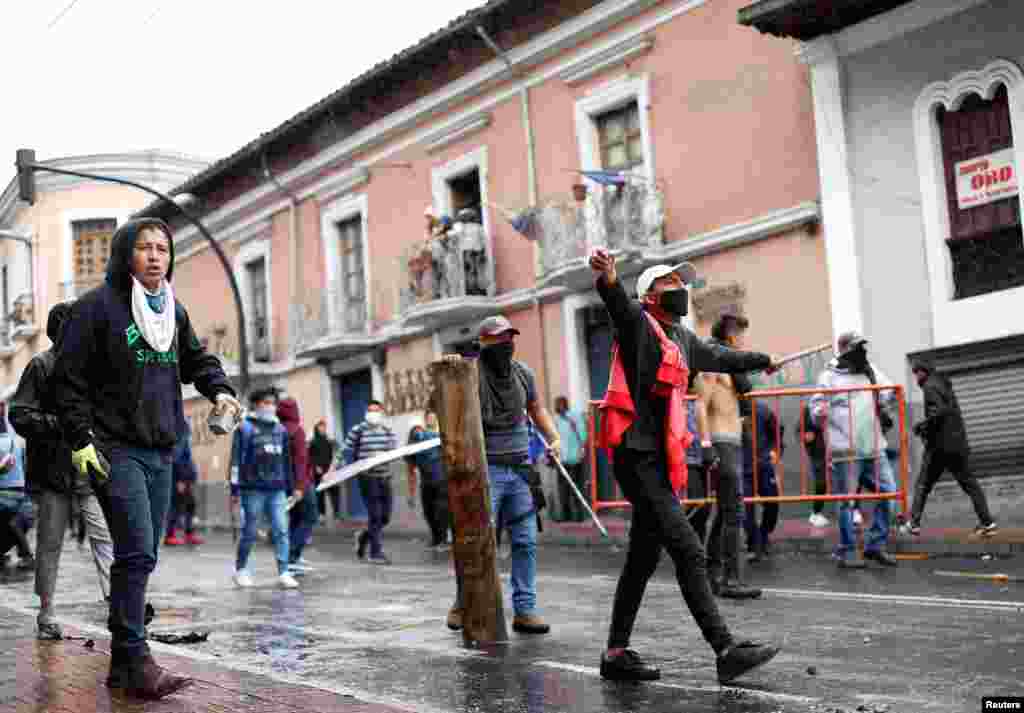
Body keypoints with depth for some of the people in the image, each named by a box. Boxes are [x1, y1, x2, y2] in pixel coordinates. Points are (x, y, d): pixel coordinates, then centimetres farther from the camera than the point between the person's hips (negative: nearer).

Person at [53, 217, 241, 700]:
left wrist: (218, 389, 6)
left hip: (161, 452, 7)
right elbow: (69, 379, -8)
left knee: (140, 557, 9)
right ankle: (135, 663, -10)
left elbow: (197, 359, 26)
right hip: (116, 450, -7)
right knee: (137, 554, -15)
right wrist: (81, 440, -13)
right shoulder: (98, 306, -7)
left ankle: (122, 664, 17)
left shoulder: (174, 311, 13)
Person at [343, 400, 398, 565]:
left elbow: (395, 449, 2)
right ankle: (376, 553, 1)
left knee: (385, 516, 9)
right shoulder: (358, 430, -2)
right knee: (375, 515, -7)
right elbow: (346, 451, 1)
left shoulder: (387, 430, 11)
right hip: (367, 477, -5)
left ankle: (364, 536, 34)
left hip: (384, 477, 5)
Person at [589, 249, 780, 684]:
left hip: (661, 461, 9)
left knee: (643, 559, 12)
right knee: (688, 551, -14)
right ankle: (726, 650, -14)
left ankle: (616, 653, 20)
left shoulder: (681, 338, 20)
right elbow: (618, 305, -30)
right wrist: (608, 279, -53)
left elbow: (718, 358, 40)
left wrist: (763, 360, 55)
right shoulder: (637, 323, -6)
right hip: (637, 458, -9)